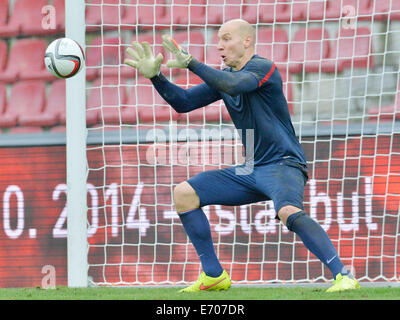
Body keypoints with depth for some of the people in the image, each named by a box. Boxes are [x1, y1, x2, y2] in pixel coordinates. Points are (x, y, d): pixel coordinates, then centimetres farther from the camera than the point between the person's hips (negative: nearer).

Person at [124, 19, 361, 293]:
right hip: (250, 171, 9)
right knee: (183, 193, 2)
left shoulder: (263, 67, -11)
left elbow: (234, 85, -31)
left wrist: (190, 62, -29)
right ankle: (214, 276, 7)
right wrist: (154, 76, 1)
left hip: (283, 165, -9)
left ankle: (344, 276, -38)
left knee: (288, 211, -38)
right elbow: (183, 103, 14)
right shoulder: (224, 76, 14)